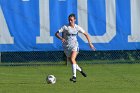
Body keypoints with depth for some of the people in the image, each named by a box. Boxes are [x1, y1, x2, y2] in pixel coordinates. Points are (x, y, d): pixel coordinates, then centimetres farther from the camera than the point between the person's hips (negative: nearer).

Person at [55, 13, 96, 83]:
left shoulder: (77, 27, -2)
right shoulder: (65, 27, -9)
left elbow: (86, 34, 9)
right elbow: (56, 33, -13)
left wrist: (90, 43, 3)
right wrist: (61, 38, -32)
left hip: (74, 45, -1)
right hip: (67, 47, 1)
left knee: (72, 59, -24)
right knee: (72, 62, 9)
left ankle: (74, 76, -28)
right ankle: (80, 70, 39)